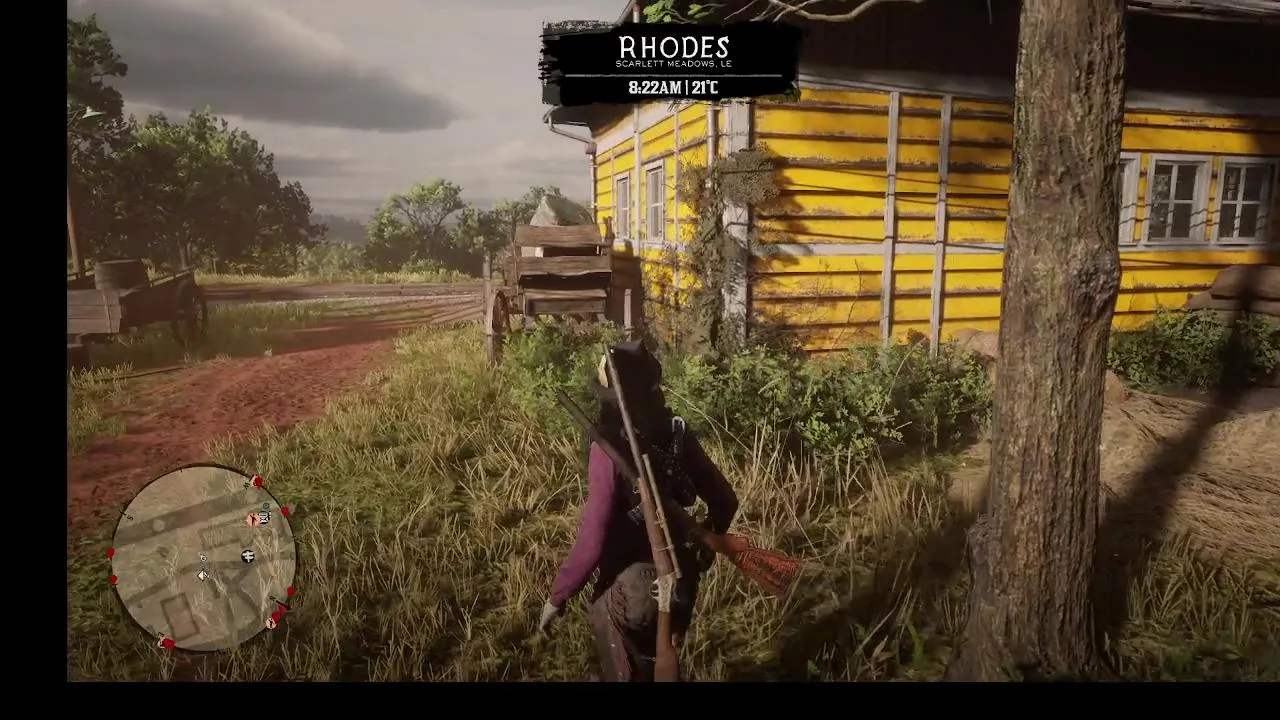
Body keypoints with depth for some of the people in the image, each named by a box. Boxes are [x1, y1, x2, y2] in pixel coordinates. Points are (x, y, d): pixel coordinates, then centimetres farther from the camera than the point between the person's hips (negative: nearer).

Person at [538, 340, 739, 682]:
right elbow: (725, 501, 0)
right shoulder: (677, 433, -8)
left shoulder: (610, 448, -25)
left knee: (626, 673, 18)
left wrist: (558, 596, -12)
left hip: (629, 590, -5)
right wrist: (704, 550, 17)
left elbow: (592, 541, -26)